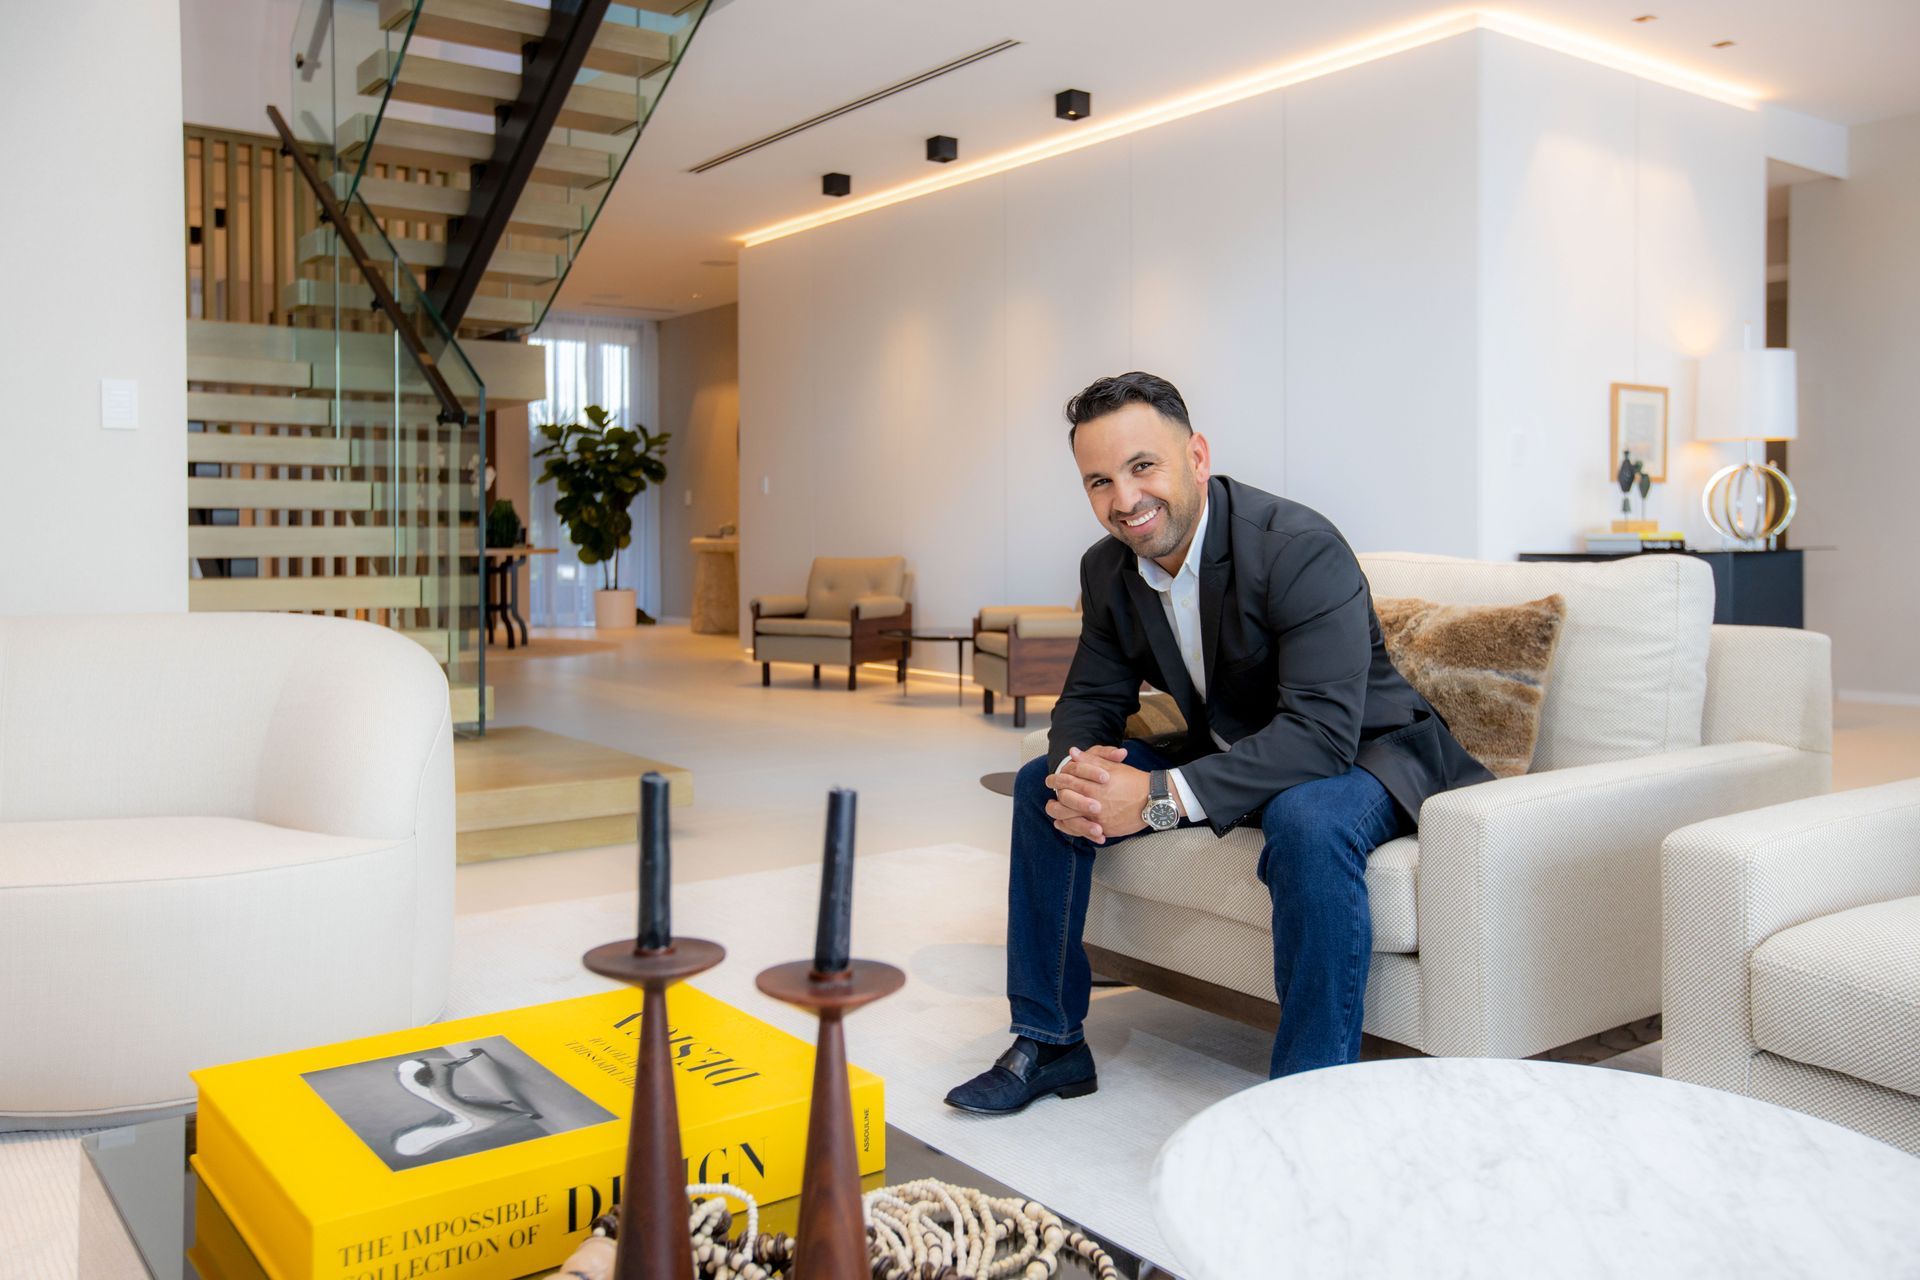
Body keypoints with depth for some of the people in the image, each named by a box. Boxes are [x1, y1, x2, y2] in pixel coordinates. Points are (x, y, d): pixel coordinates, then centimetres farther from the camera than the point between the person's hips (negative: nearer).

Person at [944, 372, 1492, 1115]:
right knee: (1044, 785, -2)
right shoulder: (1108, 569, -5)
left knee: (1308, 822, -40)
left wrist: (1163, 797, -43)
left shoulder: (1301, 549, -28)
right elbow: (1091, 700, 1)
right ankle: (1049, 1042, 7)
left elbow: (1323, 731, -36)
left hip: (1360, 755, -7)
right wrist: (1074, 766, -25)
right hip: (1230, 752, 7)